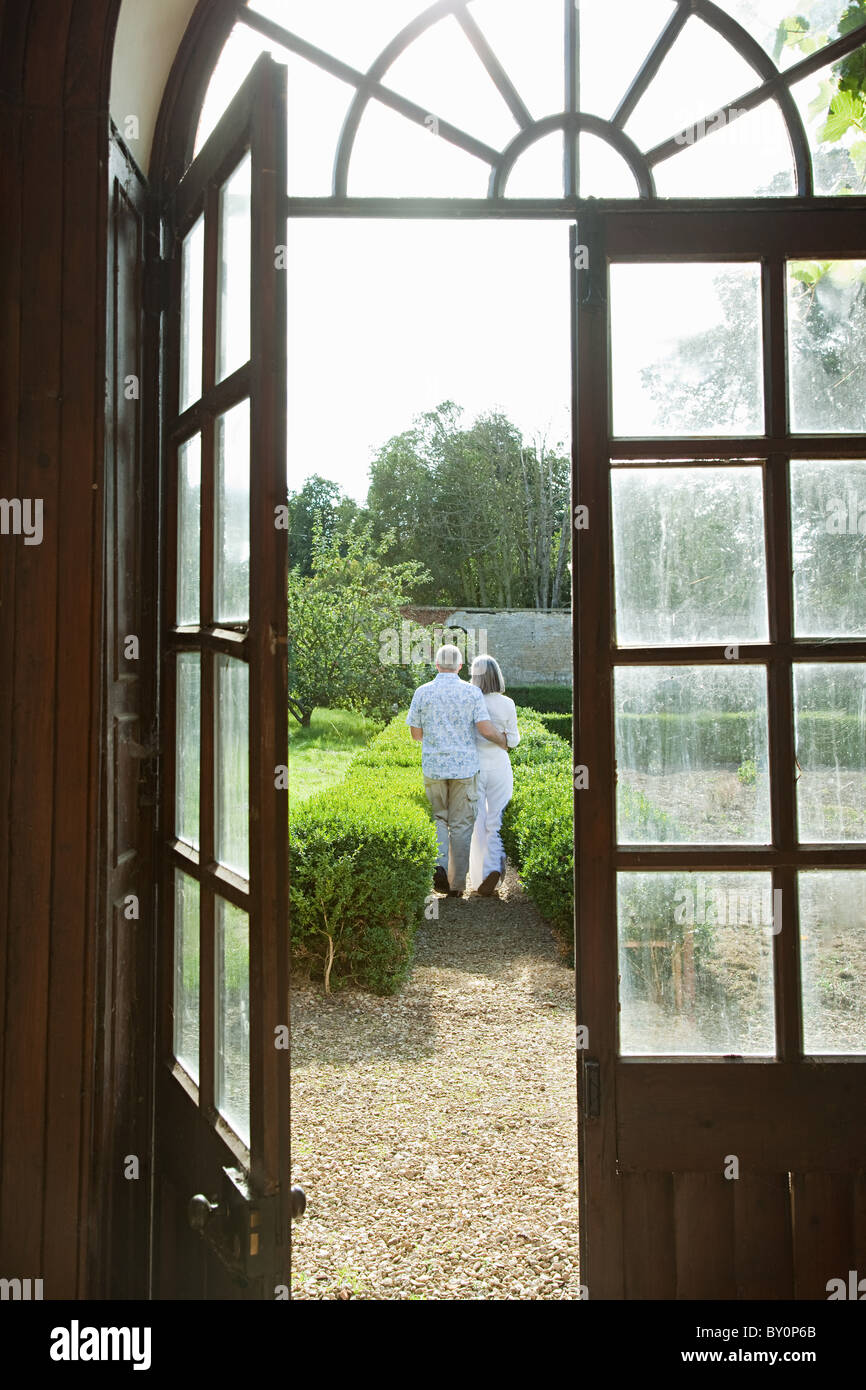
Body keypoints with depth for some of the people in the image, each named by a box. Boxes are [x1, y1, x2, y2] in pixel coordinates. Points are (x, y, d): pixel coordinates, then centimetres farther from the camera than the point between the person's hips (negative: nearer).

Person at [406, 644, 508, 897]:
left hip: (433, 766, 1)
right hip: (465, 766, -1)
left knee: (438, 818, 15)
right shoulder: (472, 692, -3)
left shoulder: (423, 692, 0)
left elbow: (416, 733, 4)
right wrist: (503, 741, 11)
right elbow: (486, 730, -10)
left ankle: (439, 865, -7)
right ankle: (457, 883, 11)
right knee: (461, 824, 7)